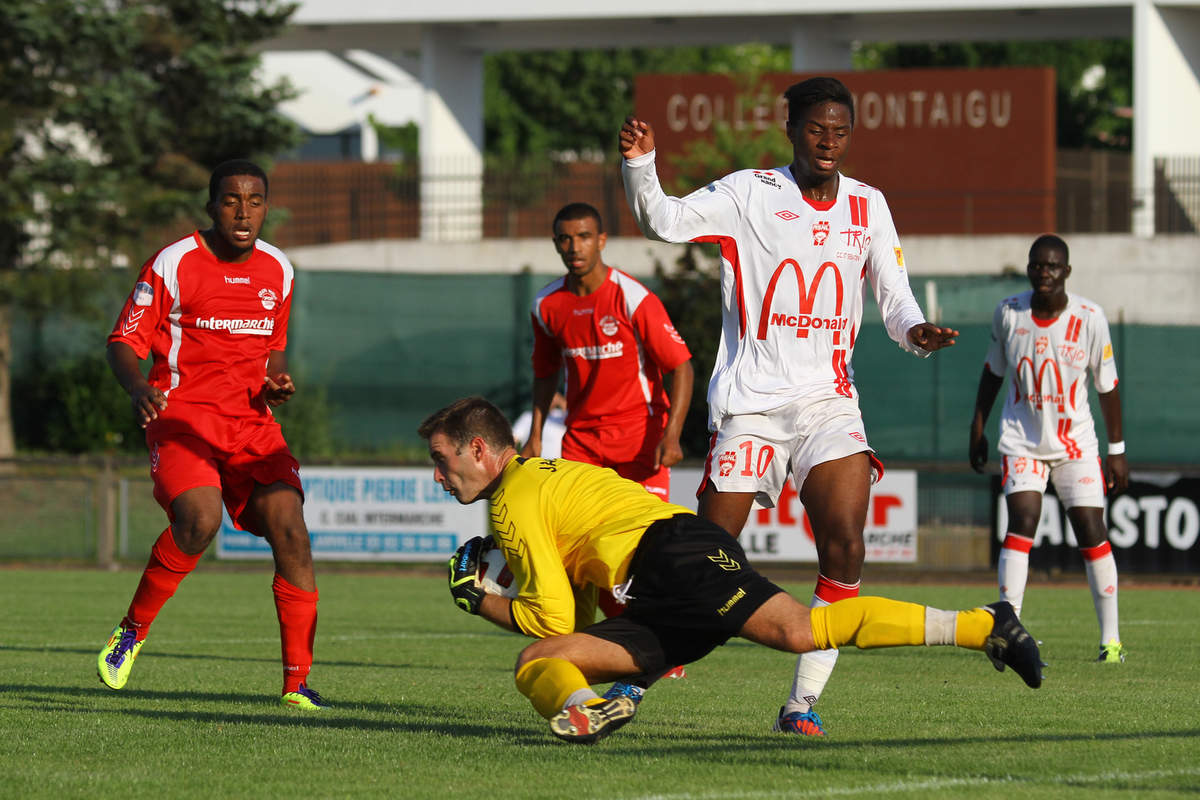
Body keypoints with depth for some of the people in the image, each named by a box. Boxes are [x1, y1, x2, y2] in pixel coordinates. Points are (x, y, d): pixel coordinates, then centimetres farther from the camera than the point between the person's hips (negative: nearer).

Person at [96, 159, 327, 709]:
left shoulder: (277, 270, 11)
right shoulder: (173, 264, -4)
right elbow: (123, 343, -3)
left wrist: (277, 383, 3)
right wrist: (139, 389, -24)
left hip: (252, 424, 5)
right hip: (182, 417, -4)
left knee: (291, 533, -14)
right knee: (199, 520, -31)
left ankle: (297, 684, -10)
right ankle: (132, 631, -7)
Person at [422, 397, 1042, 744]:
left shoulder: (515, 501, 3)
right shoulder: (549, 475, 33)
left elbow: (555, 616, -1)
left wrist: (479, 601, 13)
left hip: (679, 555, -9)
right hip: (657, 608, 9)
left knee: (797, 630, -28)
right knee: (536, 662, -4)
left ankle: (981, 627, -36)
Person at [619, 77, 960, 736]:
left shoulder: (866, 206, 11)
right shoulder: (749, 193, 0)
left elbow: (893, 297, 13)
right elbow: (664, 221, -9)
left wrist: (916, 332, -8)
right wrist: (640, 165, -27)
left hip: (827, 401, 3)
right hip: (749, 402, -3)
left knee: (846, 544, -16)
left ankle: (803, 700, -9)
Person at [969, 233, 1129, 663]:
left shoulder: (1089, 318, -10)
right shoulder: (1008, 312, -6)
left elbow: (1107, 386, -2)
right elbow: (993, 371, 10)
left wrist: (1117, 450, -1)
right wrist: (978, 428, 11)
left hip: (1075, 442, 0)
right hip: (1022, 439, 0)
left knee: (1091, 530, -5)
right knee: (1022, 521, -17)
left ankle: (1111, 637, 6)